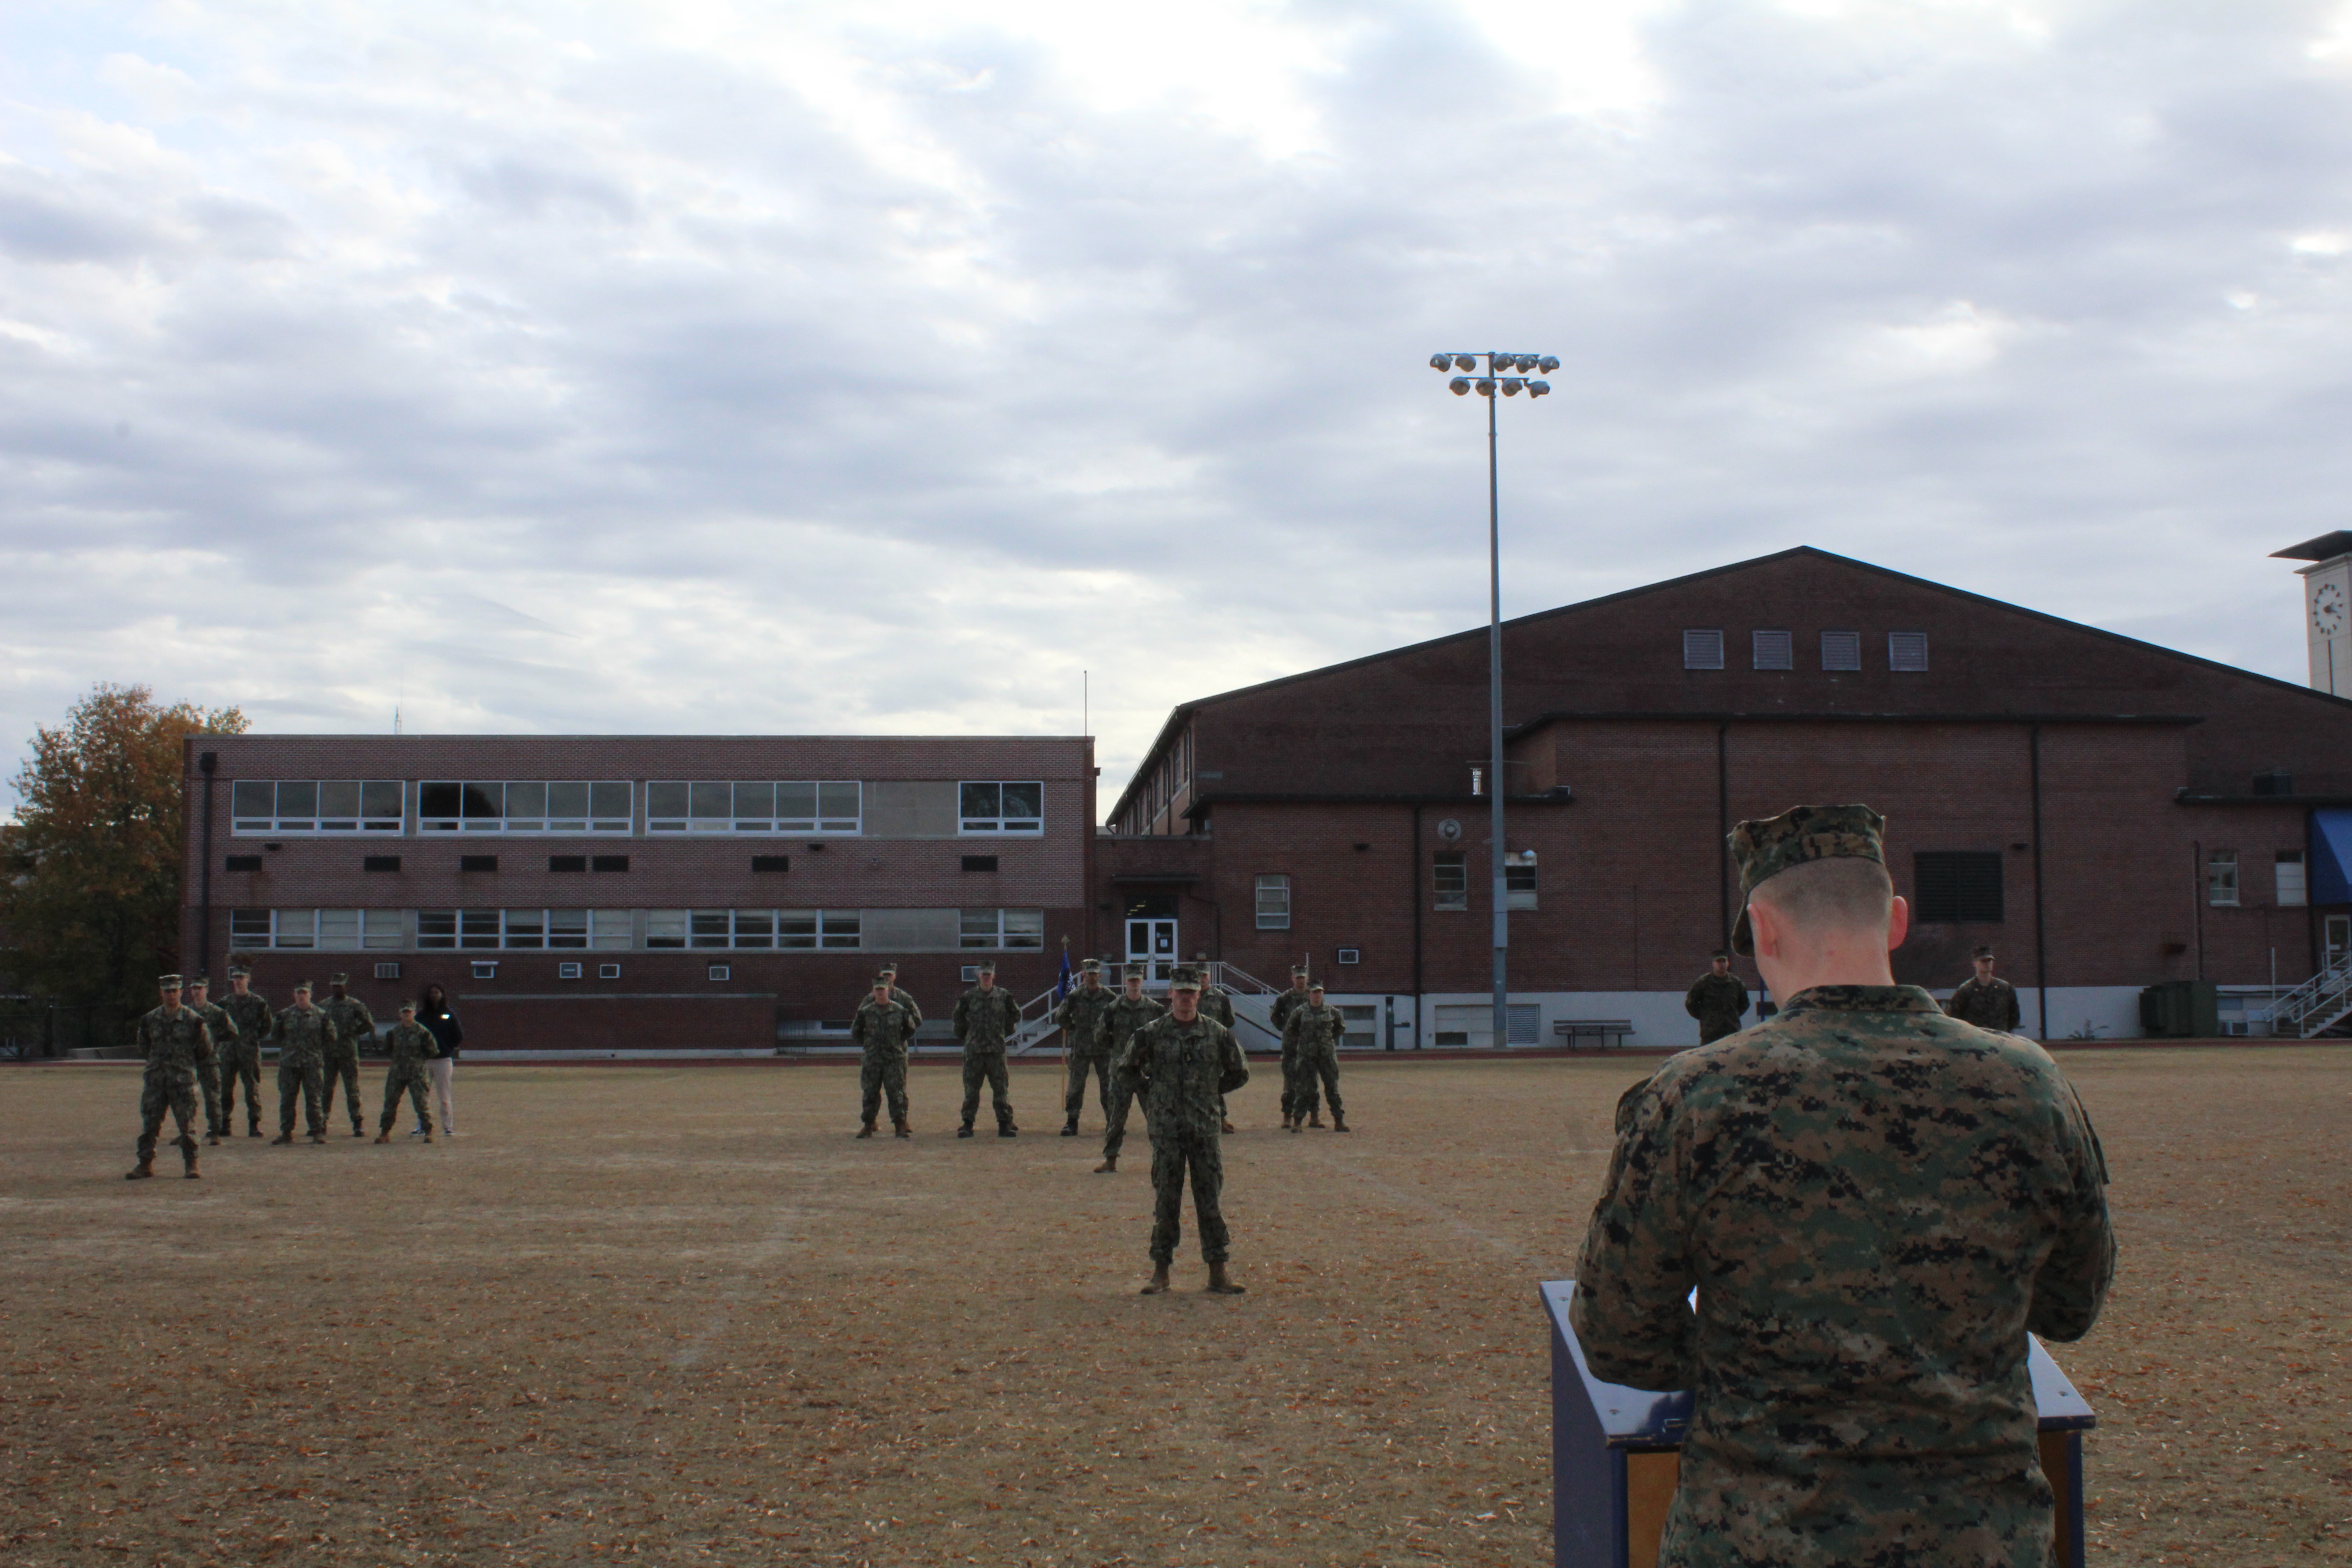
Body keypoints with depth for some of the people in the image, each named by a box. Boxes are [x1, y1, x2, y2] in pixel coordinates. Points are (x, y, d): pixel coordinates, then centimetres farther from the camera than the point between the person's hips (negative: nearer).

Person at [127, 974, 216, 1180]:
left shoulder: (192, 1019, 0)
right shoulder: (150, 1020, 9)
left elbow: (205, 1051, 5)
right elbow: (144, 1048, 20)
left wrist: (201, 1032, -3)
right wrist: (143, 1032, 11)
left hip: (183, 1080, -3)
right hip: (155, 1078, 3)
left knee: (187, 1124, -1)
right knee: (149, 1123, 3)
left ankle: (191, 1165, 8)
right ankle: (145, 1165, 12)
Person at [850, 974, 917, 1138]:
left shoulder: (899, 1010, 3)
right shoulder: (866, 1011, 4)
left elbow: (910, 1031, 16)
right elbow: (855, 1033, 11)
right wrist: (866, 1044, 6)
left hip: (894, 1058, -1)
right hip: (872, 1058, 1)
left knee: (896, 1092, -3)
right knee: (870, 1093, 3)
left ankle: (900, 1126, 2)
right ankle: (868, 1126, 12)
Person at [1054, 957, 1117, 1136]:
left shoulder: (1108, 996, 0)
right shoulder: (1074, 996, -3)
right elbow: (1060, 1017, 6)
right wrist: (1075, 1028, 4)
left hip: (1103, 1047, 1)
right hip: (1080, 1047, -1)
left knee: (1108, 1085, 3)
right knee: (1076, 1085, 1)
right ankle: (1071, 1123, 7)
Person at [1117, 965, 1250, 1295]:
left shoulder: (1217, 1033, 3)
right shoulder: (1151, 1033, -1)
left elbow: (1239, 1073, 15)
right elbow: (1127, 1069, 11)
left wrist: (1211, 1091, 10)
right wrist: (1150, 1094, 7)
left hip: (1205, 1128, 1)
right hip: (1166, 1129, -1)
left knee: (1211, 1200, 2)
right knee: (1165, 1200, 3)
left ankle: (1218, 1272, 7)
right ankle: (1161, 1271, 11)